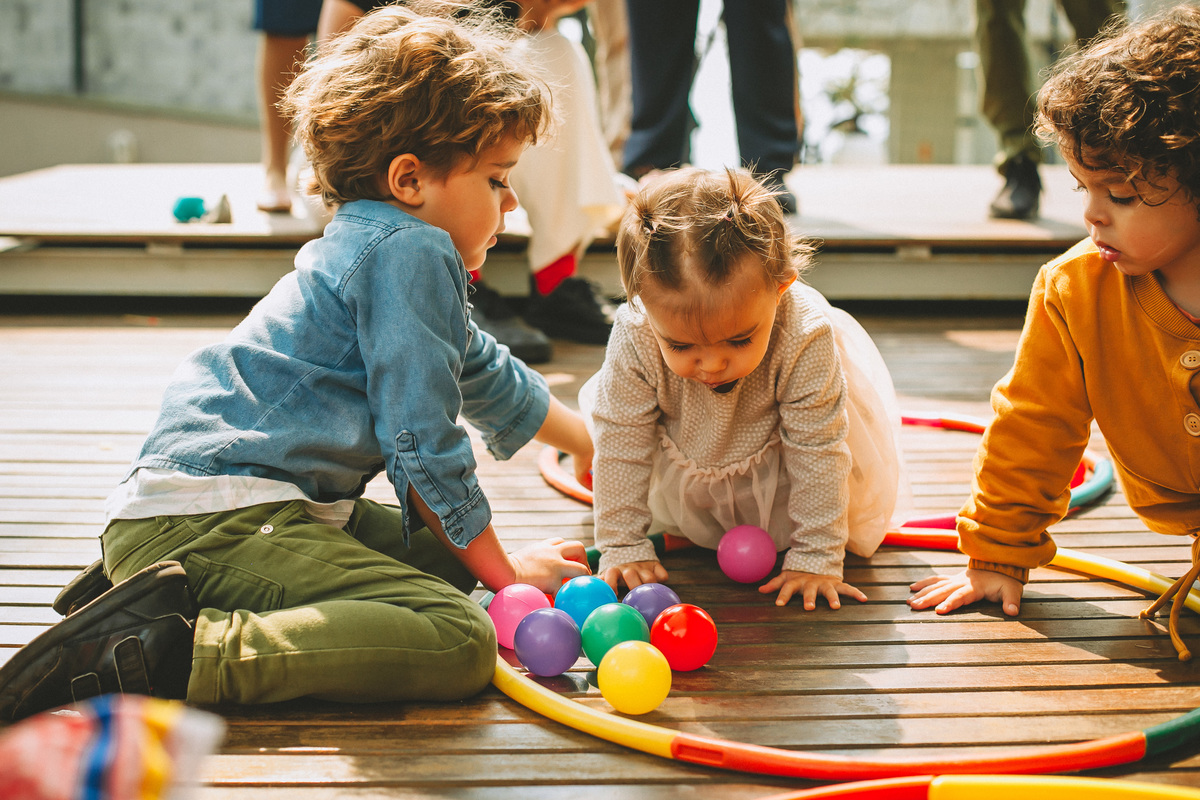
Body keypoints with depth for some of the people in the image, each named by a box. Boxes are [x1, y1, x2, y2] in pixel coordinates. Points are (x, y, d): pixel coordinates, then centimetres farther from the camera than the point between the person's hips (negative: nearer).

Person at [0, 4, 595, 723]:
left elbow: (486, 377, 44)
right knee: (458, 641, -23)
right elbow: (422, 439, -7)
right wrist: (501, 570, 4)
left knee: (436, 549, 25)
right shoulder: (410, 252, -5)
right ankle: (170, 651, -31)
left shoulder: (377, 249, 27)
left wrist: (588, 442, 54)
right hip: (219, 518, -11)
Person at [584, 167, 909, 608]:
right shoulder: (634, 338, -36)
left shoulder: (804, 338, -40)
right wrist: (622, 546, -22)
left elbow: (817, 450, -30)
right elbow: (621, 443, -24)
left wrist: (815, 556, -27)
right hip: (685, 463, 1)